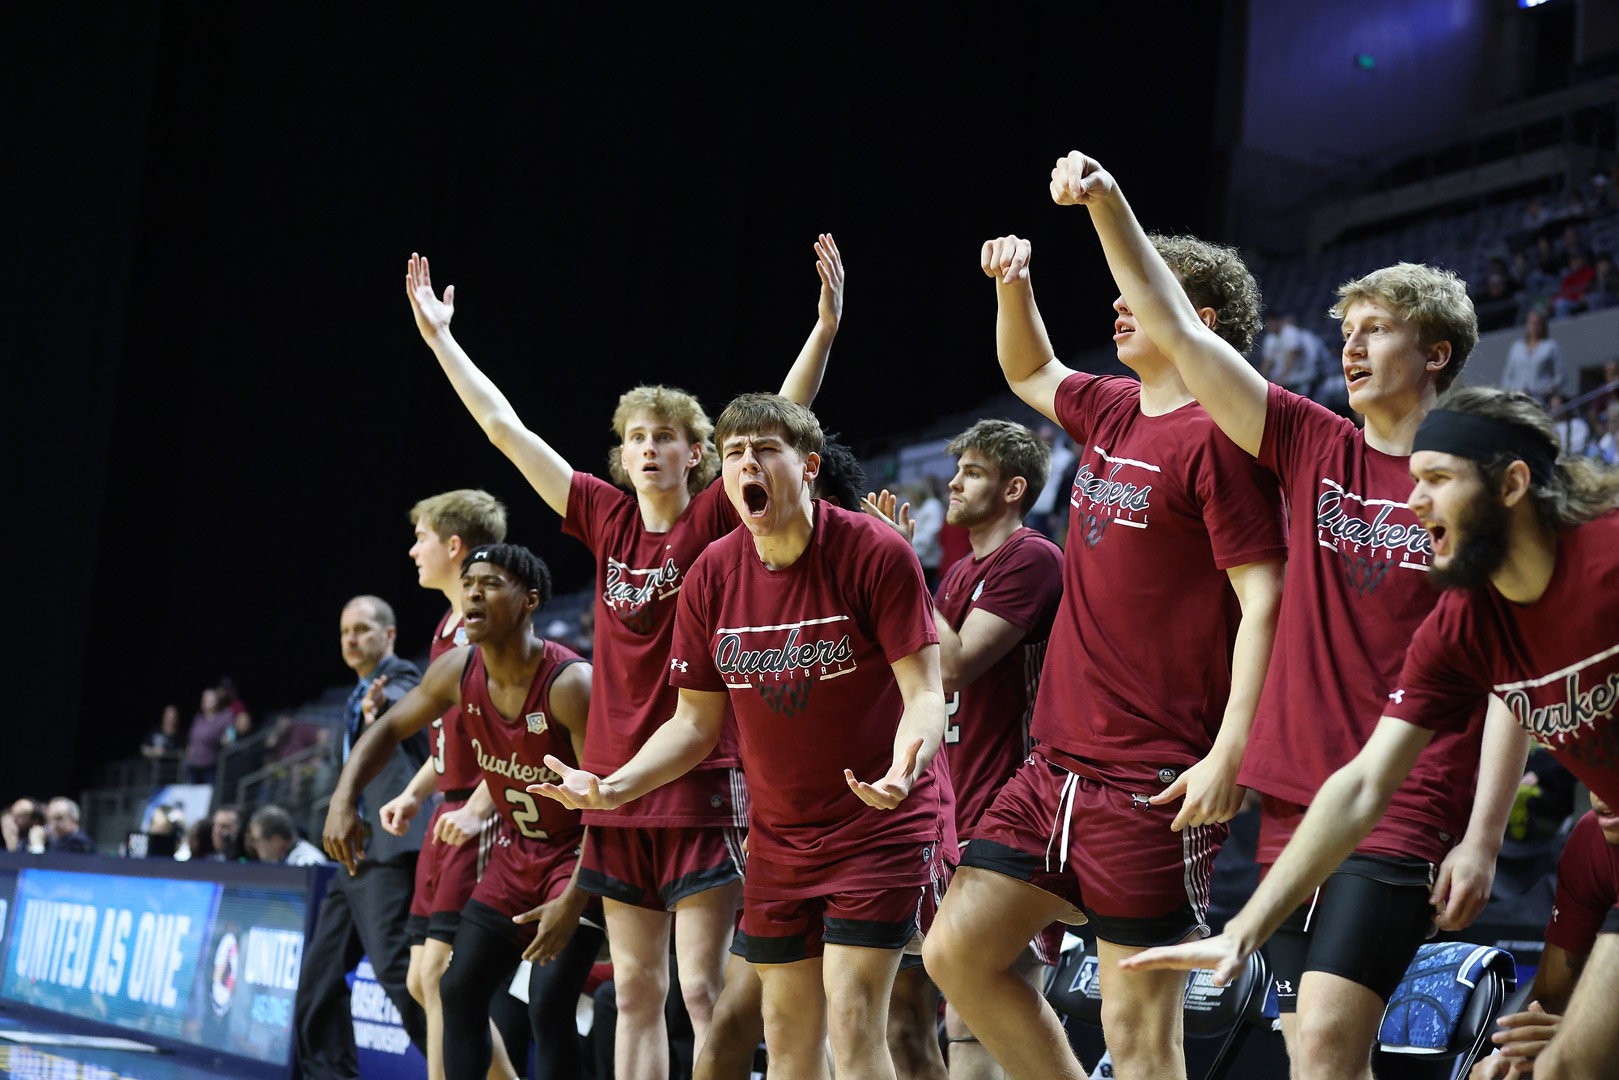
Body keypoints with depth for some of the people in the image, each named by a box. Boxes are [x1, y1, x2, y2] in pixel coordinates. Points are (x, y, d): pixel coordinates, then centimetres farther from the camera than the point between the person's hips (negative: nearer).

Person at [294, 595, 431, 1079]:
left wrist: (379, 707, -50)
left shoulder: (401, 676, -4)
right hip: (356, 856, 10)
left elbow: (405, 703, -29)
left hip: (390, 848, -10)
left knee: (393, 962, -19)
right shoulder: (361, 696, 22)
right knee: (321, 970, 11)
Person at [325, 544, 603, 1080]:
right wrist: (343, 799, -6)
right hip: (517, 849, 7)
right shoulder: (459, 671, -7)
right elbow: (390, 729, 10)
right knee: (459, 990, 6)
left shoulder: (570, 683, -27)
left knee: (548, 1004, -18)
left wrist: (574, 900, -33)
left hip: (580, 853, -7)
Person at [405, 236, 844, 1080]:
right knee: (636, 990, 10)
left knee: (703, 990, -6)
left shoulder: (715, 519, -5)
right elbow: (504, 429, 12)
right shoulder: (608, 518, 6)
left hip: (703, 781, -5)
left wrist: (825, 326, -28)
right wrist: (439, 337, 15)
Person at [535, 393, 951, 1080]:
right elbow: (696, 721, 5)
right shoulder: (712, 575, -2)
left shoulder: (876, 553, -16)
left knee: (852, 1020, -14)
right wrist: (612, 787, -10)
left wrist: (903, 769, -39)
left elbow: (923, 693, -17)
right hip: (778, 833, 5)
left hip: (882, 819, -5)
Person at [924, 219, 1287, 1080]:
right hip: (1060, 762, 9)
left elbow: (1263, 602, -16)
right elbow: (1031, 373, 36)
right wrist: (1012, 286, 18)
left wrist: (1228, 756, -23)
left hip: (1154, 781, -9)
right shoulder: (1109, 411, 14)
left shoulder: (1215, 437, -11)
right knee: (957, 952, 8)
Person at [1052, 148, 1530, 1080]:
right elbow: (1178, 332, 6)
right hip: (1295, 804, 6)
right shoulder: (1315, 449, 9)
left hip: (1405, 817, -6)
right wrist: (1107, 203, -2)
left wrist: (1483, 839, -13)